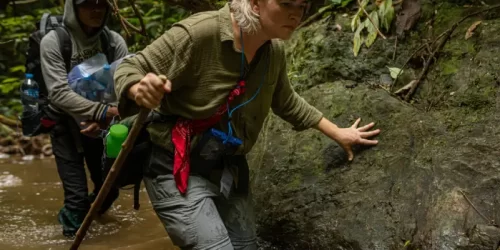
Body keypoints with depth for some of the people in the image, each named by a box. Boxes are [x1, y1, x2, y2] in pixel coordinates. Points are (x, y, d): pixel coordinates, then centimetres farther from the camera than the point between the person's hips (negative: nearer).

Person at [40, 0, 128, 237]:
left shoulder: (114, 41, -9)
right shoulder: (53, 41, -17)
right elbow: (59, 93, -24)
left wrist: (105, 117, -31)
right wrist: (104, 111, -35)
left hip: (101, 125, 3)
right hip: (67, 124, -3)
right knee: (77, 196, -9)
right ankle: (72, 227, 21)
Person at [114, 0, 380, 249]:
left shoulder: (274, 51, -1)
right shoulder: (197, 33, -23)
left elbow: (286, 102, 18)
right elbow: (129, 70, -17)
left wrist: (337, 133, 23)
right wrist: (140, 90, -42)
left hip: (229, 168, 7)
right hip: (176, 168, -7)